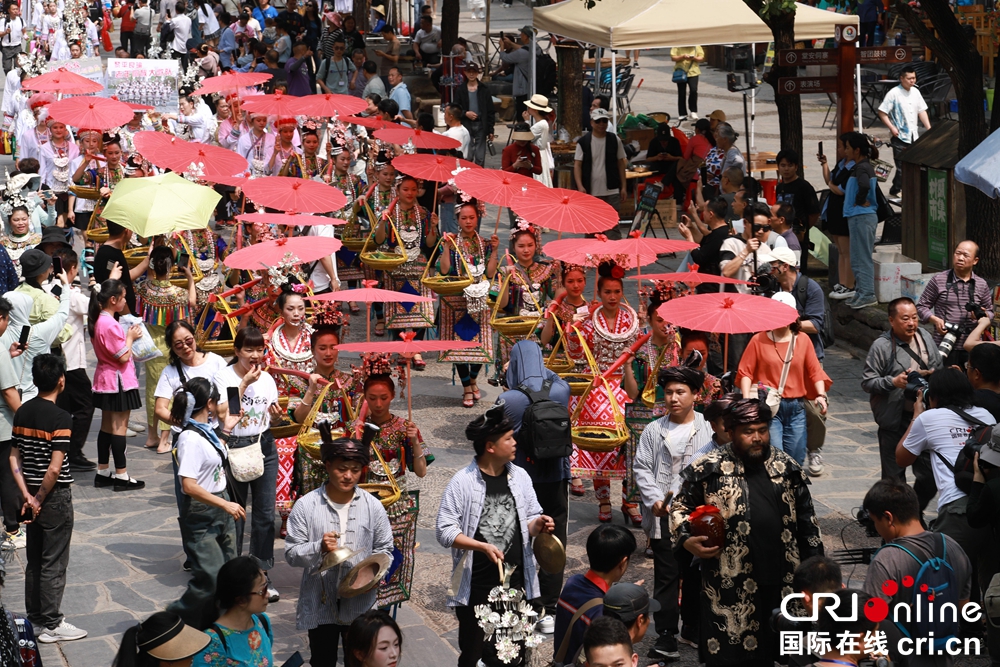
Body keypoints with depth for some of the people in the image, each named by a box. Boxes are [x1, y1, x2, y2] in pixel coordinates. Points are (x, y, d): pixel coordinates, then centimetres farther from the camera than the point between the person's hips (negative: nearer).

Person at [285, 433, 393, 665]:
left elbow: (384, 549, 4)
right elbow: (291, 554, -7)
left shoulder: (372, 507, -2)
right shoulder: (306, 506, -7)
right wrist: (319, 548, -25)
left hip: (359, 602, 1)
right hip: (320, 603, -1)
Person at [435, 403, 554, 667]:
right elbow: (445, 531, -11)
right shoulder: (463, 482, -10)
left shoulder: (520, 477, 4)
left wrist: (537, 525, -11)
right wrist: (483, 546, -23)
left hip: (516, 581, 4)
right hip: (476, 586, -4)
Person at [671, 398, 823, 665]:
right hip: (730, 581, -3)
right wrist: (686, 539, -13)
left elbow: (805, 516, 15)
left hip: (780, 578, 3)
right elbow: (680, 506, 5)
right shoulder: (708, 469, -3)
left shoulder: (785, 466, 8)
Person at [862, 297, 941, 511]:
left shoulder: (925, 337, 4)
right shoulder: (882, 346, -11)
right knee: (894, 477, 7)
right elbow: (867, 382, -9)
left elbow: (938, 367, 18)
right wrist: (893, 381, -23)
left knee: (930, 474, 9)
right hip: (894, 422, -5)